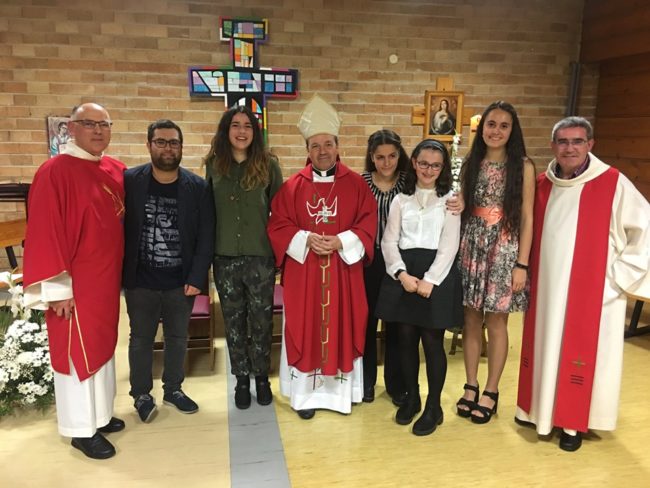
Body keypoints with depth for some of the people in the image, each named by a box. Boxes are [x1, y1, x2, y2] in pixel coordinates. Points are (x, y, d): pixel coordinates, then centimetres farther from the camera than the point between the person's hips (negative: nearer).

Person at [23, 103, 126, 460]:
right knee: (77, 352, 5)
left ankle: (100, 415, 34)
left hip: (107, 280, 7)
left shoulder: (116, 170, 6)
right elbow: (44, 233, -17)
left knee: (103, 346, 17)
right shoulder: (55, 172, -15)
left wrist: (121, 273, 13)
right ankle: (81, 430, 20)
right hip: (75, 284, -7)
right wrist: (57, 287, -18)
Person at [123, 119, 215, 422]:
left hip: (181, 282, 1)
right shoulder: (128, 181, -5)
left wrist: (196, 278, -10)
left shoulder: (198, 187, -4)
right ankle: (141, 394, 32)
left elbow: (206, 237, -5)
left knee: (178, 338, 15)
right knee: (141, 339, 14)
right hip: (140, 281, -1)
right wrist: (119, 273, -5)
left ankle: (173, 389, 34)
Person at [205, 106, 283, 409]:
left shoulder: (268, 164, -3)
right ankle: (241, 380, 28)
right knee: (233, 322, 12)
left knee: (261, 321, 9)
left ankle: (261, 378, 28)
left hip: (261, 255, -1)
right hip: (225, 257, 2)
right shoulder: (213, 164, 3)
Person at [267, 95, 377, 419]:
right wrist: (306, 239, -16)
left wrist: (342, 241, -16)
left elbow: (369, 223, -1)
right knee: (304, 330, 5)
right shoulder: (293, 186, 2)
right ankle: (306, 392, 20)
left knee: (342, 328, 7)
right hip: (303, 271, 0)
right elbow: (277, 225, 0)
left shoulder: (356, 183, 2)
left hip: (344, 269, 0)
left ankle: (340, 390, 23)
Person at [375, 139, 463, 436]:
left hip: (437, 274, -3)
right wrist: (402, 273, -10)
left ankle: (434, 407, 16)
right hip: (403, 274, 3)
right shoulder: (401, 199, 12)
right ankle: (411, 397, 26)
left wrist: (430, 280, -14)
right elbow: (389, 241, 5)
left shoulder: (449, 199, 4)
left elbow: (449, 246, -4)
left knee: (432, 342, 1)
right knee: (406, 339, 8)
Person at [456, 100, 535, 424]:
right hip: (471, 248, 3)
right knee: (471, 320, 9)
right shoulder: (471, 164, 6)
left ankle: (491, 391, 22)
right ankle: (471, 387, 25)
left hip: (504, 250, -3)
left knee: (496, 323, 5)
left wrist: (522, 264, -10)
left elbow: (527, 218, -6)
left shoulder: (523, 166, -4)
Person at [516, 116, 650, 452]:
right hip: (546, 288, 4)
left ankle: (573, 422, 21)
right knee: (545, 347, 14)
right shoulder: (541, 185, 4)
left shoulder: (613, 184, -10)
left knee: (582, 353, 6)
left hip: (592, 291, -4)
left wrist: (619, 273, -8)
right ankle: (540, 408, 31)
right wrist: (527, 271, 8)